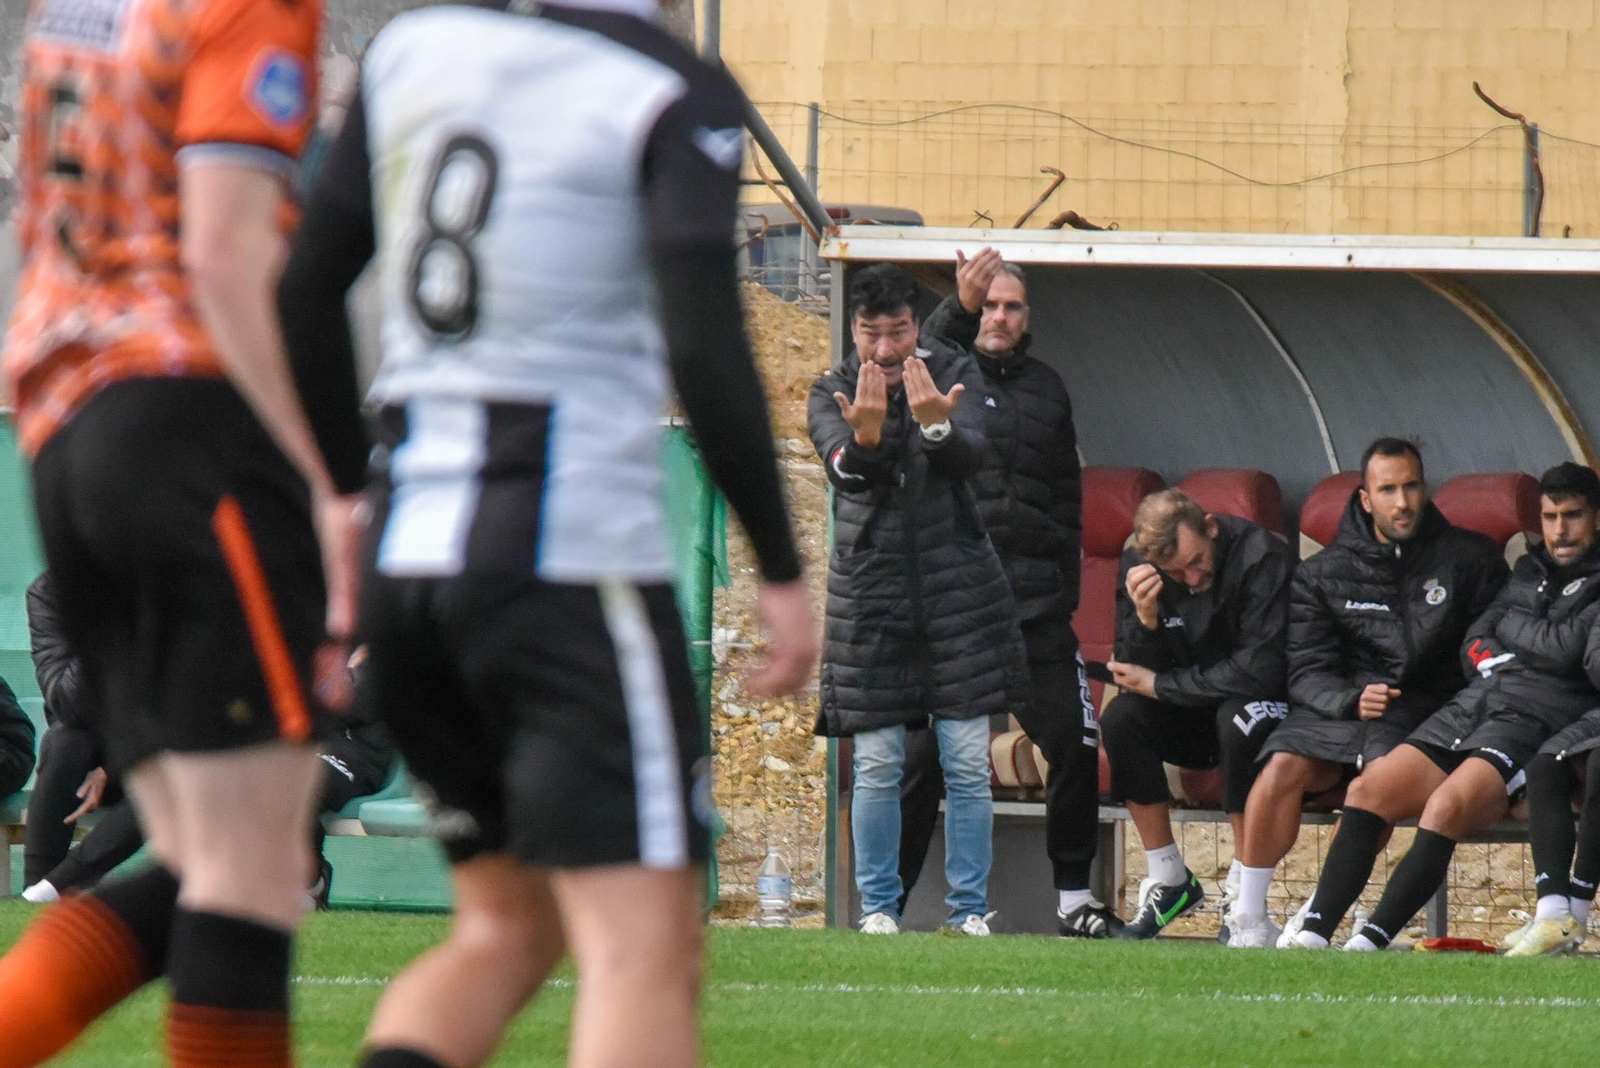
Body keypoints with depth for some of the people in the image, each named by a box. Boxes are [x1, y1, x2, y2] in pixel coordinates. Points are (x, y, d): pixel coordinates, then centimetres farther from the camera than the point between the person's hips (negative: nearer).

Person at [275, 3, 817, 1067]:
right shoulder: (678, 96, -8)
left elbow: (307, 287, 14)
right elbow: (703, 348, -17)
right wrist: (783, 571, -9)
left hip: (406, 552, 7)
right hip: (572, 555, -7)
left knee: (508, 929, 19)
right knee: (645, 954, -6)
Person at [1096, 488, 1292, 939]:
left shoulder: (1262, 558, -23)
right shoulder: (1137, 568, -7)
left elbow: (1263, 672, -27)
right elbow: (1133, 678, -8)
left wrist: (1160, 686, -18)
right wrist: (1145, 619, -29)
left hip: (1269, 710, -5)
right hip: (1193, 721, 5)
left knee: (1238, 717, -37)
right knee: (1121, 718, -22)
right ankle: (1170, 882, -11)